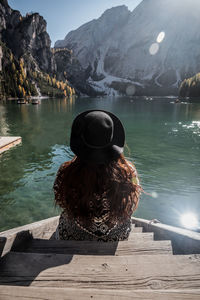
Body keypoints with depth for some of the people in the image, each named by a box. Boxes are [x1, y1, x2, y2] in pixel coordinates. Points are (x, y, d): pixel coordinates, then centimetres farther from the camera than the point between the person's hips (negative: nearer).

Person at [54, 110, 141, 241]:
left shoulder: (66, 173, -33)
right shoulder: (129, 172, -31)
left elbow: (62, 204, -11)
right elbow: (131, 208, -11)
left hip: (75, 237, 0)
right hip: (118, 237, 2)